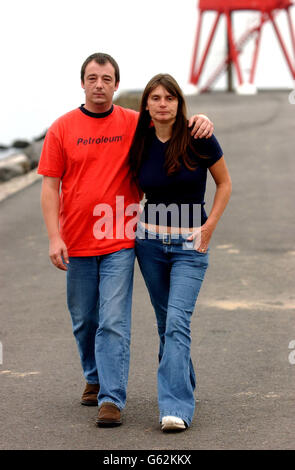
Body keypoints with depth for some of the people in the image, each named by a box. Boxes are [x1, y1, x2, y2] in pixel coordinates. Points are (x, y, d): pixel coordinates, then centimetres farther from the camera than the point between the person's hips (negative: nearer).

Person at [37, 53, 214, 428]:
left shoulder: (134, 124, 1)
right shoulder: (62, 129, 1)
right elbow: (50, 186, 1)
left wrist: (200, 121, -9)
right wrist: (54, 237, -8)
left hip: (119, 243, -1)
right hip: (77, 244, 2)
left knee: (114, 322, -9)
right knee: (84, 322, 14)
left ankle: (112, 398, -9)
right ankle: (95, 379, 36)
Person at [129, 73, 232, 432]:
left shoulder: (199, 140, -9)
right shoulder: (141, 144, 1)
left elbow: (224, 183, 3)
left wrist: (209, 226, -6)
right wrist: (129, 228, 6)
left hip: (190, 244, -4)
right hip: (150, 241, 4)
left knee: (177, 322, -16)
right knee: (166, 322, 12)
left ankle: (176, 408, -21)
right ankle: (183, 385, 28)